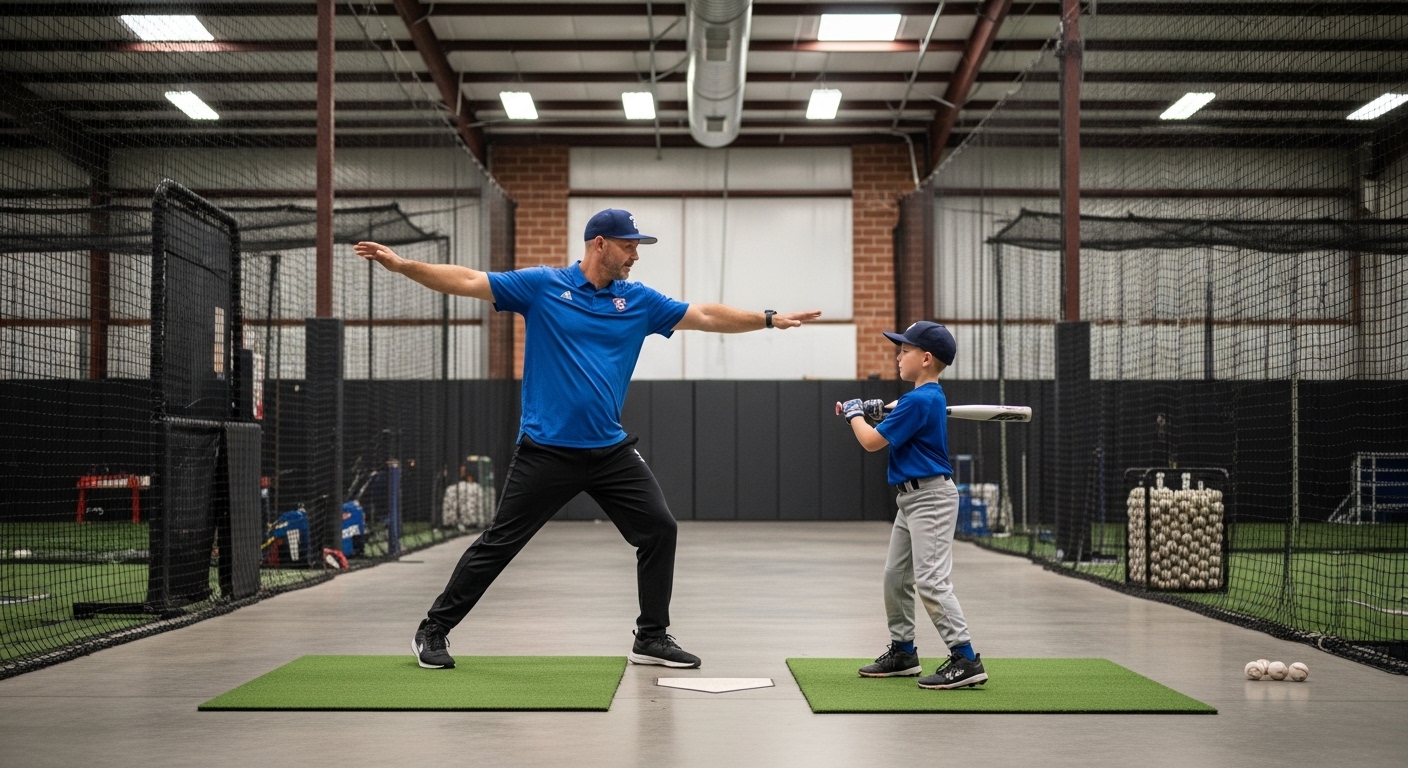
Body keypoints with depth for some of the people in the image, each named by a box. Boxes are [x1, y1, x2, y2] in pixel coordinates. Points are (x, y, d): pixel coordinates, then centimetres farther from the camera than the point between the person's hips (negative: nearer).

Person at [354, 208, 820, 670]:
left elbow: (706, 317, 9)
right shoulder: (541, 285, -2)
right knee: (499, 543, 0)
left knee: (659, 529, -1)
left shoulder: (639, 301, 7)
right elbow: (467, 281, -4)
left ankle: (652, 638, 15)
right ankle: (434, 630, 16)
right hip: (546, 452, -4)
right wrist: (401, 265, -13)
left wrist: (771, 319, 4)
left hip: (612, 451, 4)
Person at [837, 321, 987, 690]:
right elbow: (899, 416, 26)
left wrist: (855, 413, 2)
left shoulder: (920, 400, -19)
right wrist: (867, 412, 9)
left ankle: (966, 659, -13)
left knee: (931, 580, -15)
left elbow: (872, 441, -16)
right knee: (895, 576, 17)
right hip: (911, 497, 11)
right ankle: (903, 651, 28)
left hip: (931, 497, -11)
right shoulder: (928, 396, 12)